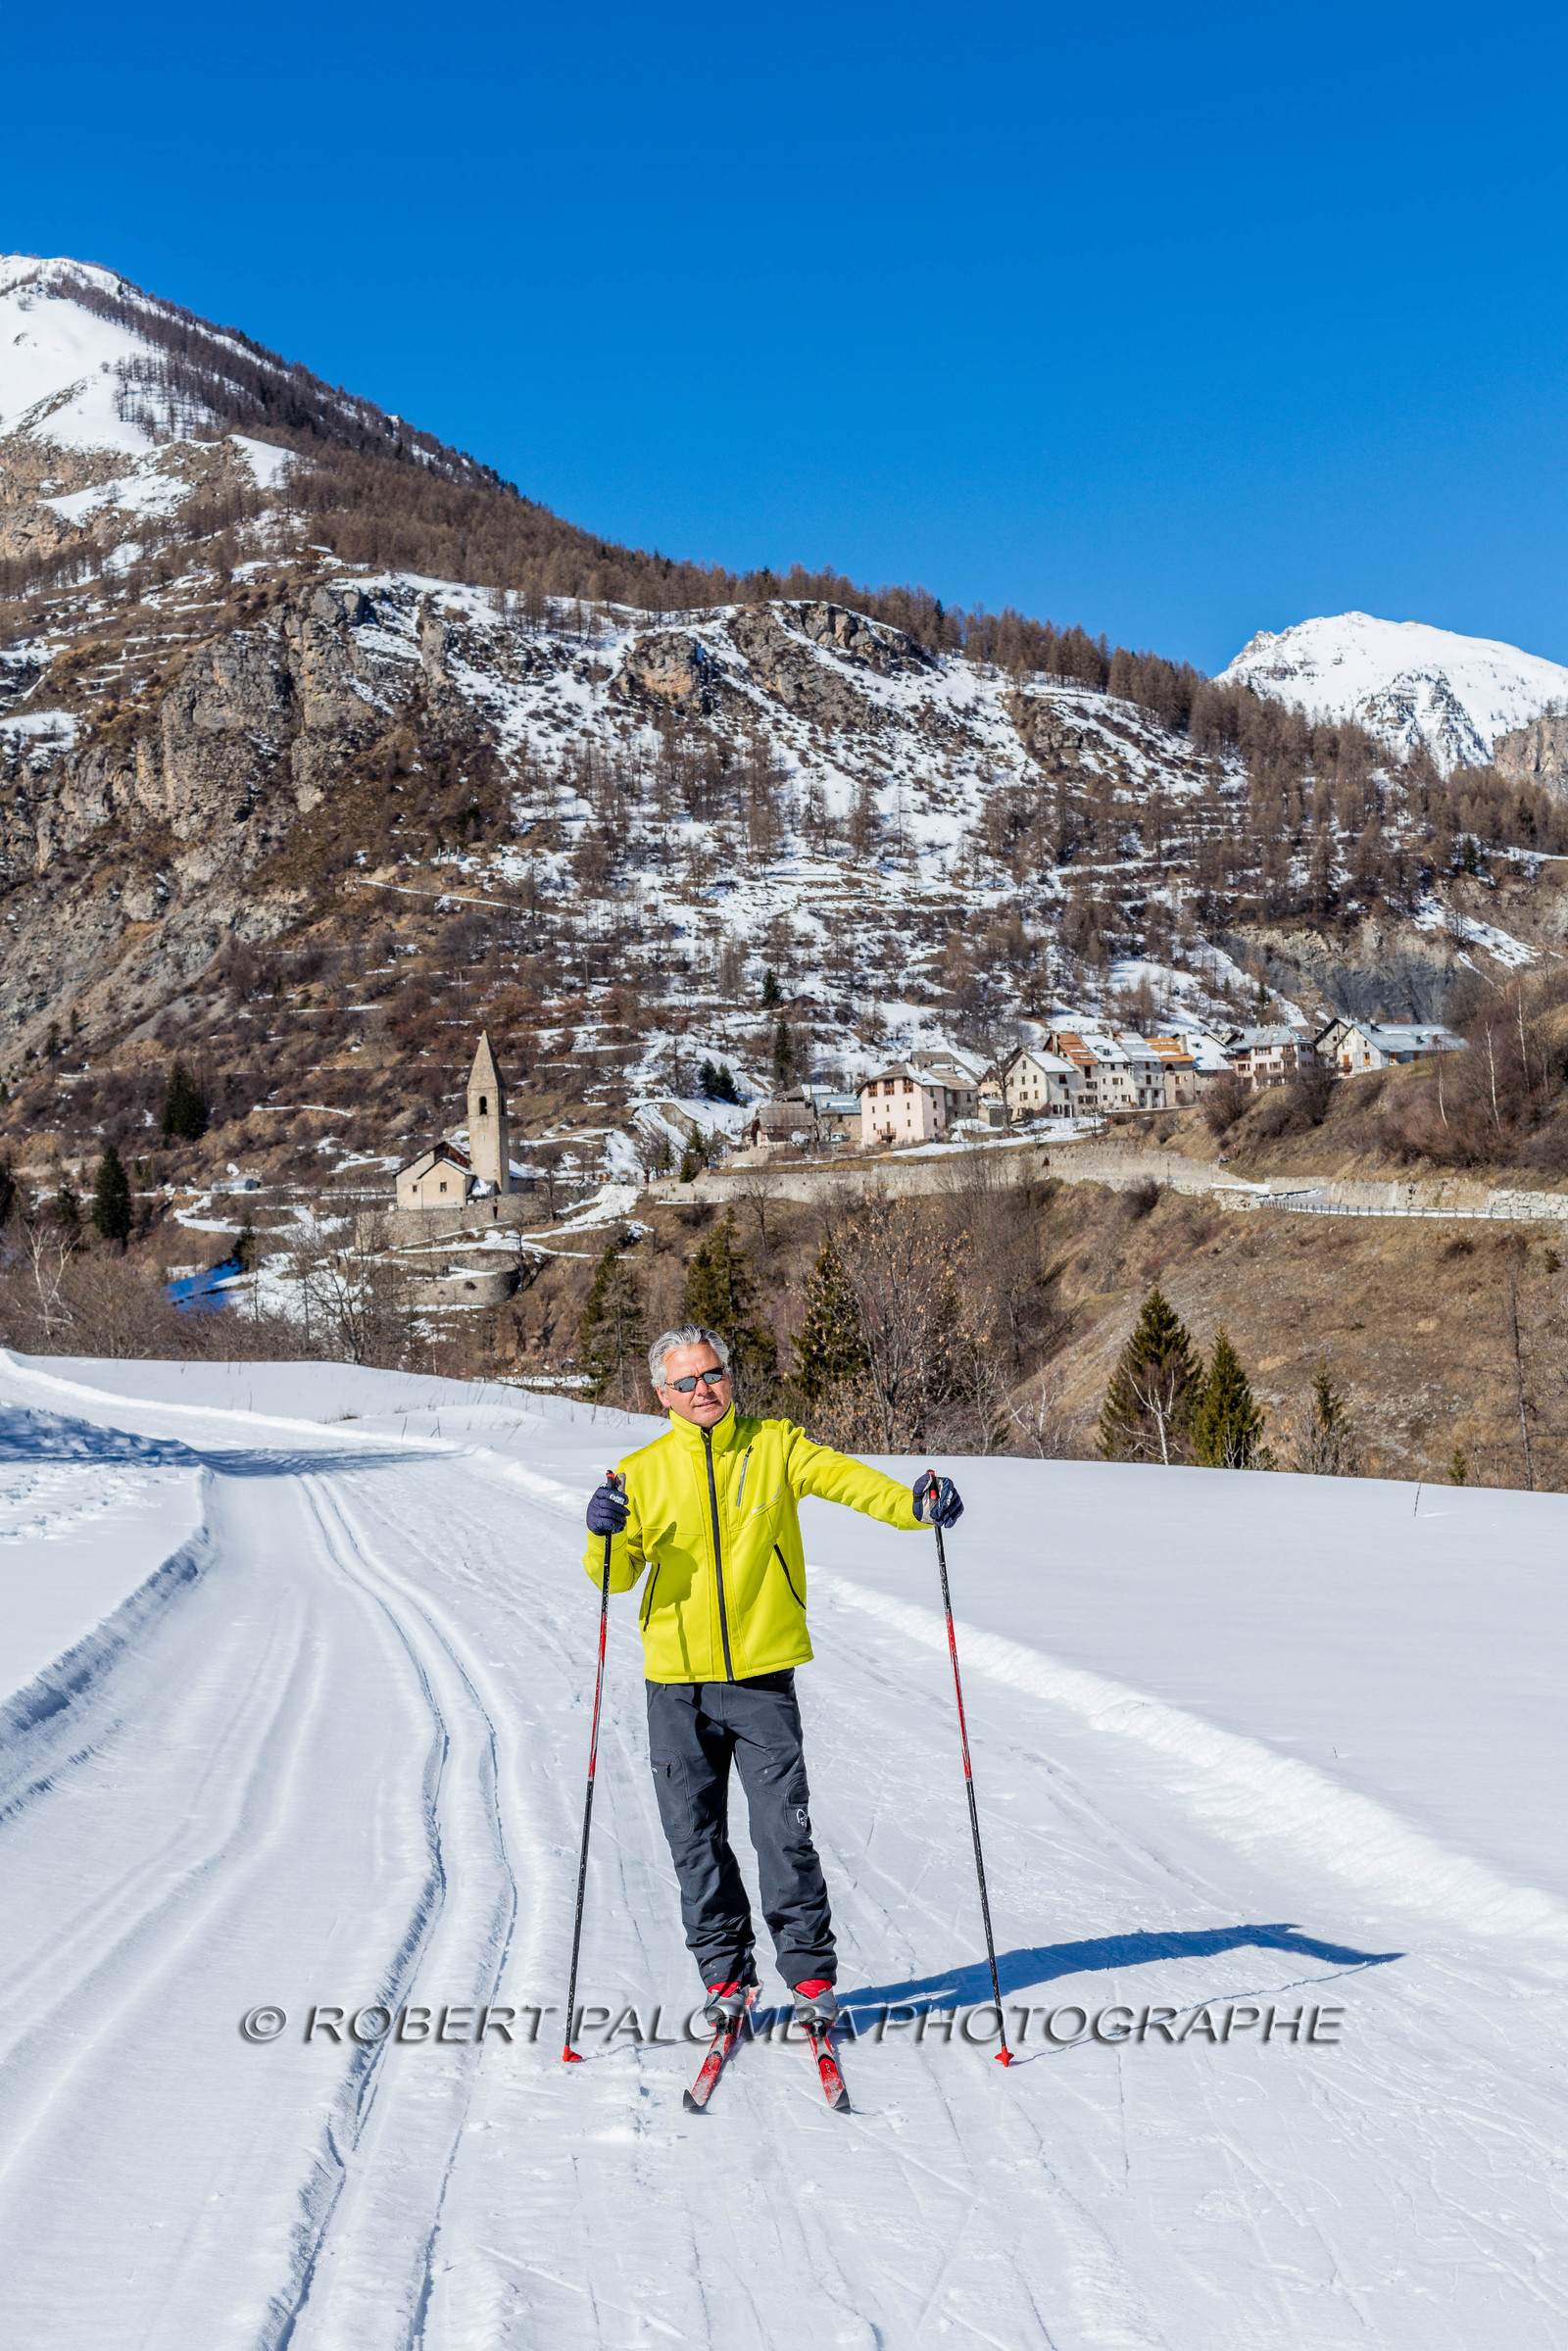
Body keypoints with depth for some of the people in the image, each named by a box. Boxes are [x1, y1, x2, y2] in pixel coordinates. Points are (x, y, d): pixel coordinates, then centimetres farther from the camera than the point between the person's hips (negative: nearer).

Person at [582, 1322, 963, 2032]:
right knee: (695, 1839, 7)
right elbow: (617, 1576, 4)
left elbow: (846, 1478, -13)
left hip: (762, 1677, -2)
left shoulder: (775, 1446, 2)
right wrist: (607, 1536, -19)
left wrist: (914, 1503, -31)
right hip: (676, 1683, 2)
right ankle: (726, 1973, 22)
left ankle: (811, 1976, 8)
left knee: (784, 1833, -5)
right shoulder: (643, 1471, 5)